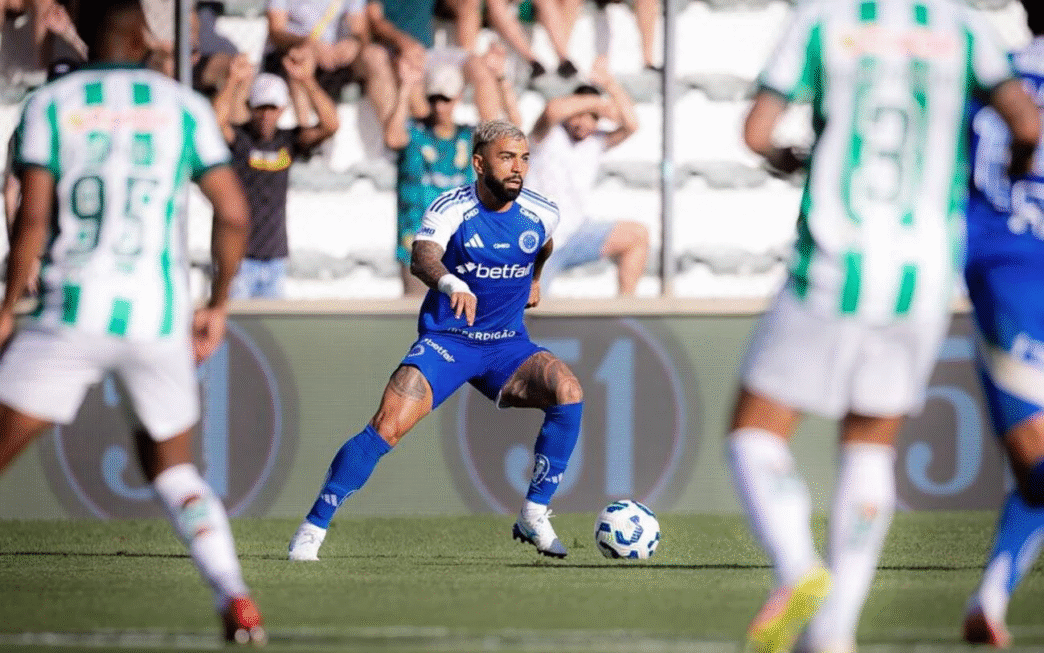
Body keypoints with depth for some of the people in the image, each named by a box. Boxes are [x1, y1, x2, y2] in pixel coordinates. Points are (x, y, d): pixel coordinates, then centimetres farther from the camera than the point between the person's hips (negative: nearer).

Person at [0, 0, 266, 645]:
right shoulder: (184, 107, 7)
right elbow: (234, 214, 3)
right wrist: (218, 305, 15)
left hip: (73, 313, -2)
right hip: (160, 319, 2)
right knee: (173, 467, 19)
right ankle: (235, 598, 0)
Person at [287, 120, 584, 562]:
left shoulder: (541, 214, -3)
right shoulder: (451, 209, -16)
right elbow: (421, 258, -38)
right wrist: (450, 282, -57)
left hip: (507, 345, 4)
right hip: (445, 339, -3)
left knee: (568, 393, -24)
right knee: (387, 427, -21)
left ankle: (533, 517, -12)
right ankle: (313, 527, -8)